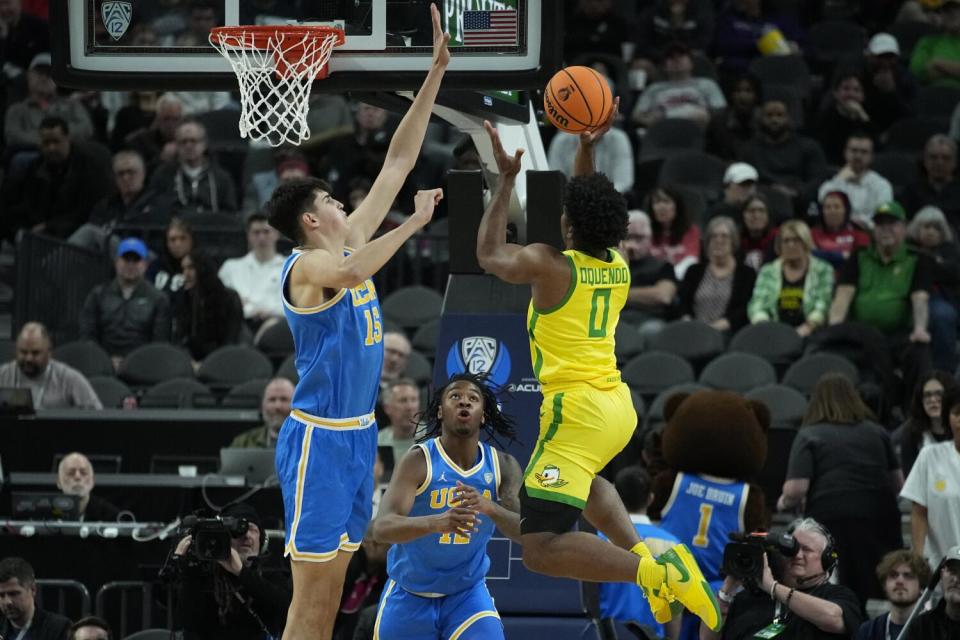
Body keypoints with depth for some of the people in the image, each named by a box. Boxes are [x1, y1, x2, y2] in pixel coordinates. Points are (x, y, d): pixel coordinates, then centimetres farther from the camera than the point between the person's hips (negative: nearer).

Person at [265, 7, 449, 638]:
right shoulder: (307, 266, -13)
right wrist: (414, 222, -29)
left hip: (357, 434, 9)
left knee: (333, 587, 10)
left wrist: (436, 73, 8)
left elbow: (398, 162, 11)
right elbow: (350, 272, -38)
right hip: (319, 437, -9)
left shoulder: (351, 242, 11)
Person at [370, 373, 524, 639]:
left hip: (467, 594, 2)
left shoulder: (503, 466, -8)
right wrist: (437, 522, -53)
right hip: (410, 595, -2)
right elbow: (382, 527, -33)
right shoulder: (418, 461, -20)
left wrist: (489, 507, -42)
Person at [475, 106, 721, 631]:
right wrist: (587, 151, 23)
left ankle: (655, 572, -30)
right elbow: (591, 215, 28)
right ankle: (642, 553, 20)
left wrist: (507, 181, 8)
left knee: (541, 549, -14)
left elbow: (489, 255, 7)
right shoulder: (620, 268, 8)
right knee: (582, 478, 41)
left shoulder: (550, 264, -11)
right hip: (619, 406, 8)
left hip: (578, 410, -8)